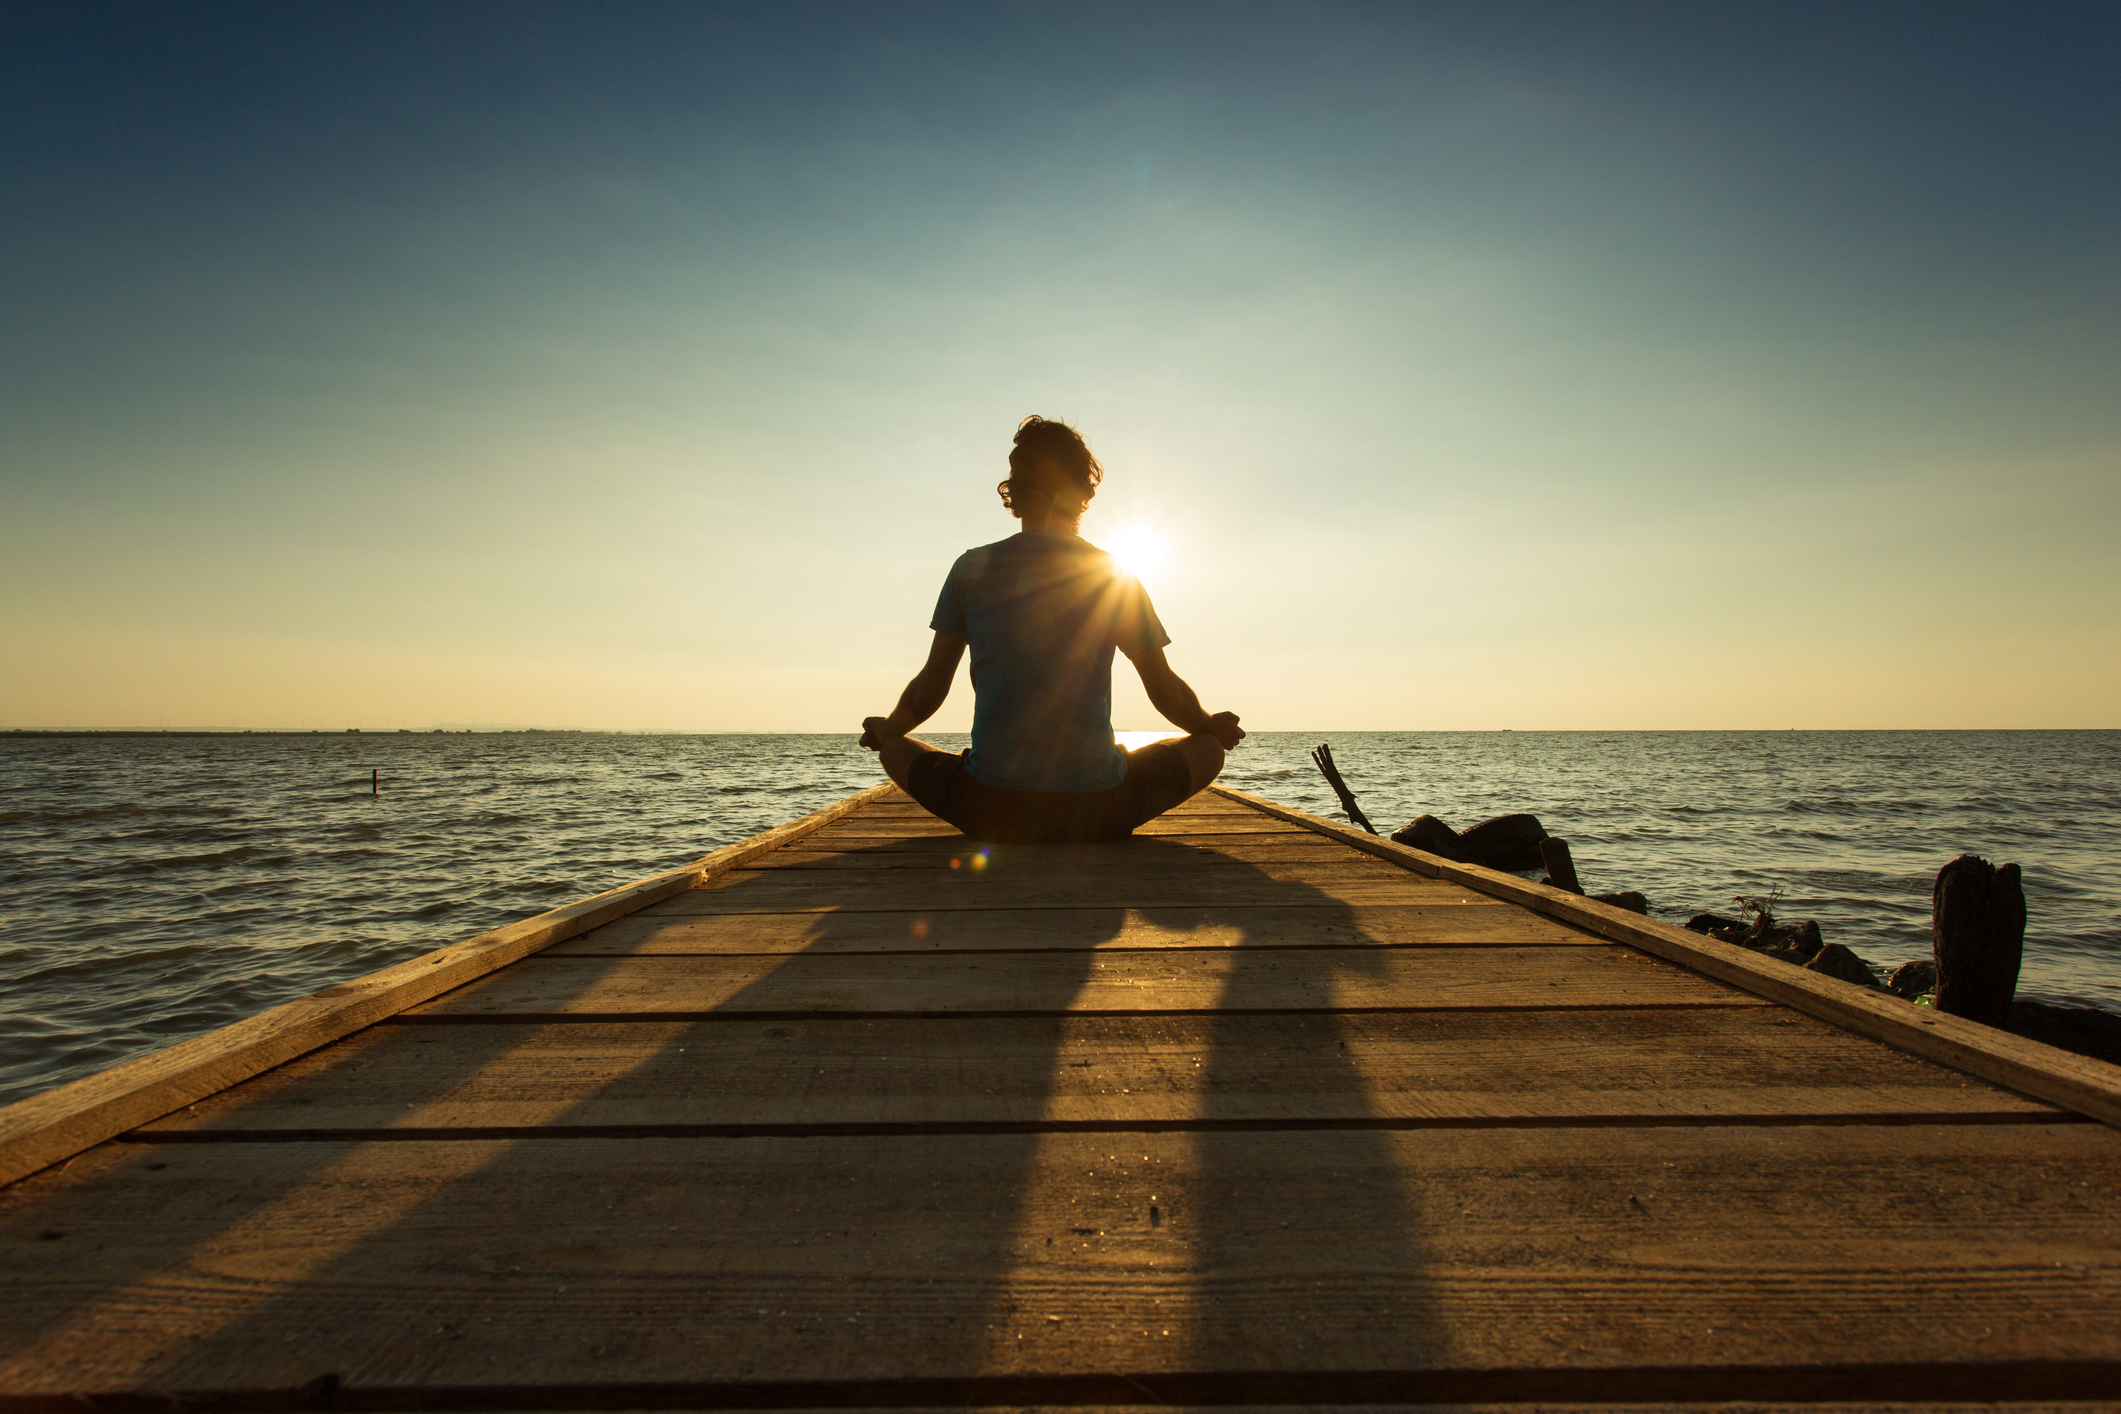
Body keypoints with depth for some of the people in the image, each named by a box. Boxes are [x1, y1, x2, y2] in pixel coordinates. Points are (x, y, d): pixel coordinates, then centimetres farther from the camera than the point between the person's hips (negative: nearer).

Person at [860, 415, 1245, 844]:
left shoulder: (971, 568, 3)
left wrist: (884, 730, 30)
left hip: (990, 811, 1)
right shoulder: (1118, 578, 3)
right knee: (1209, 747, 23)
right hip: (1097, 814, 0)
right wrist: (1212, 726, 31)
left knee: (896, 749, 28)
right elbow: (1167, 693, 9)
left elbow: (929, 689, 9)